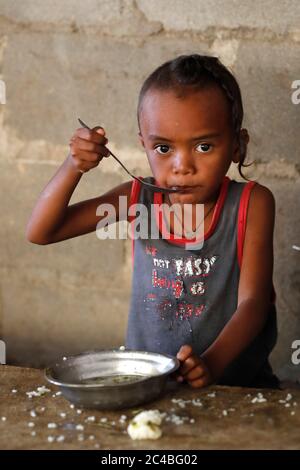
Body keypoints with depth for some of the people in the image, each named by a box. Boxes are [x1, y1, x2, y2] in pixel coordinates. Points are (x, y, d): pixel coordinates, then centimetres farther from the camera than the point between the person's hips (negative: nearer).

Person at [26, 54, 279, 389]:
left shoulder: (251, 204, -6)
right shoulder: (138, 200, 1)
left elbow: (252, 301, -12)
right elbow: (40, 232, 4)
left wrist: (211, 364, -29)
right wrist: (73, 167, -12)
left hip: (235, 384, -2)